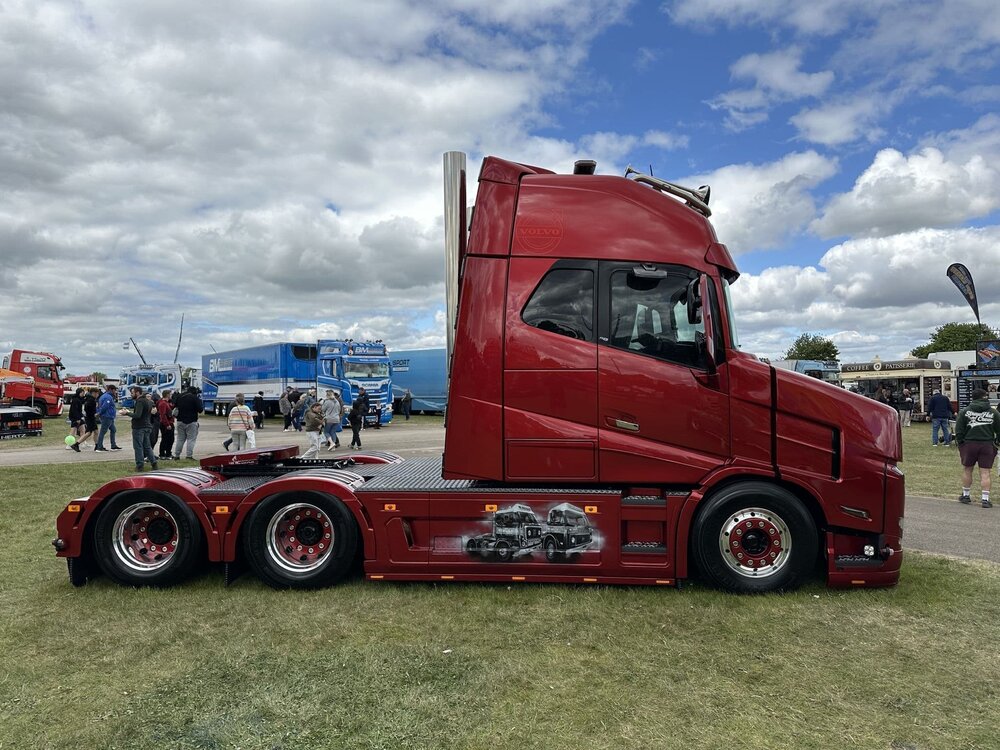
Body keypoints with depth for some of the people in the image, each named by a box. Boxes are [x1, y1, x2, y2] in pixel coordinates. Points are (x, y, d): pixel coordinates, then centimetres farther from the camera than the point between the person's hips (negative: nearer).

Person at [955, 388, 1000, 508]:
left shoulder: (965, 411, 0)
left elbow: (959, 430, -1)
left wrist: (960, 442, 8)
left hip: (969, 444, 0)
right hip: (987, 445, 0)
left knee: (967, 470, 13)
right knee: (985, 473, 2)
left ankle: (965, 495, 23)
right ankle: (985, 499, 0)